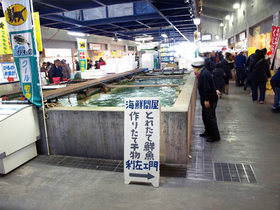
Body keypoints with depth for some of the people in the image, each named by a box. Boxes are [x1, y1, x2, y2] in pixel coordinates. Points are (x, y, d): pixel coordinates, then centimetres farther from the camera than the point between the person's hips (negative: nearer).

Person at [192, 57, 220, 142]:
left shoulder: (204, 74, -22)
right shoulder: (203, 72, 10)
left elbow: (207, 88, -25)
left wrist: (207, 100, -22)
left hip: (210, 100, -10)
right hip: (207, 99, 10)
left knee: (210, 117, -2)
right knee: (205, 116, 20)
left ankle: (215, 136, 9)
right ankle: (208, 132, 35)